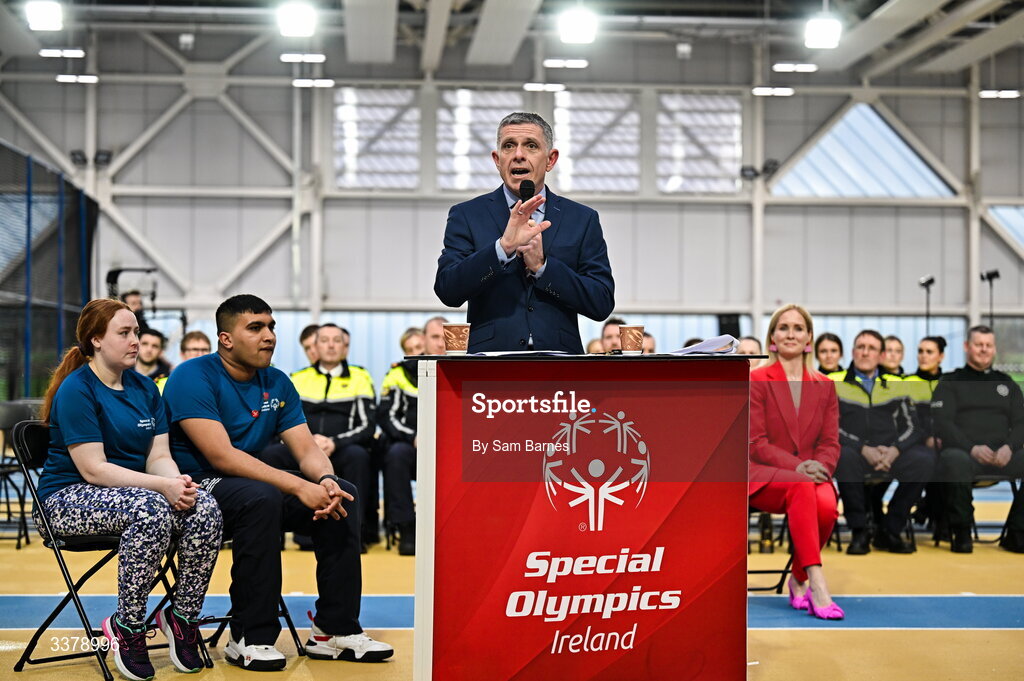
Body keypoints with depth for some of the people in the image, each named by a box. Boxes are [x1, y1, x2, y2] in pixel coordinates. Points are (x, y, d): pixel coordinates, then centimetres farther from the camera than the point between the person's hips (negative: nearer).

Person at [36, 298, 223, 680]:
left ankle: (183, 617, -7)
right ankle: (126, 627, -21)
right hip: (70, 499, -6)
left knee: (206, 510, -23)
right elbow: (93, 469, -19)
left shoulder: (144, 388, 10)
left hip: (135, 490, 6)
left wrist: (179, 483, -20)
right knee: (150, 509, -37)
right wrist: (162, 486, -28)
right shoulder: (76, 390, -12)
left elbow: (159, 456, 4)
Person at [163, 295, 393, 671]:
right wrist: (299, 487, -31)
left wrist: (326, 481, -23)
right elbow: (222, 456, -26)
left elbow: (306, 448, 2)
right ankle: (249, 639, -27)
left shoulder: (277, 383, 7)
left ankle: (336, 629, -7)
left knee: (343, 494, -10)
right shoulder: (194, 377, -16)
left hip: (250, 481, 7)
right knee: (262, 497, -36)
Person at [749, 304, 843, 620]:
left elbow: (830, 443, 9)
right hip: (763, 476, -3)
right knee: (801, 488, -38)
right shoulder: (756, 380, 2)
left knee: (827, 508, -33)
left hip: (811, 476, 3)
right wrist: (797, 467, -20)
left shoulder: (824, 386, 14)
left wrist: (819, 467, -15)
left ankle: (798, 580, -10)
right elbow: (755, 443, -5)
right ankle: (817, 583, -44)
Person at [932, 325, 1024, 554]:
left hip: (1002, 458, 3)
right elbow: (942, 423, 0)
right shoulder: (949, 382, 14)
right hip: (965, 454, -3)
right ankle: (962, 533, -22)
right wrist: (972, 448, -17)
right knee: (954, 459, -40)